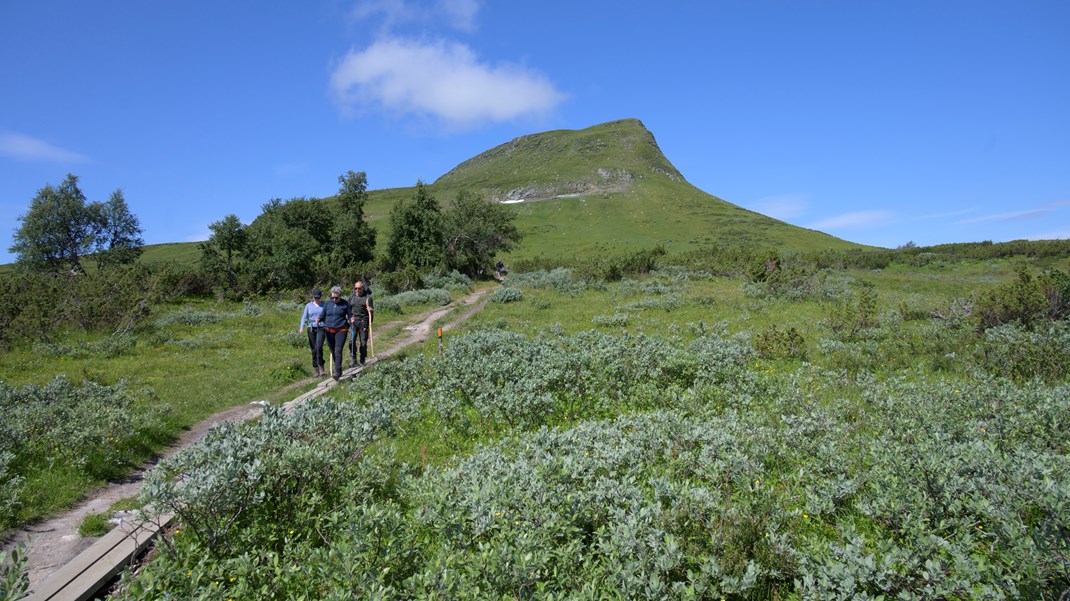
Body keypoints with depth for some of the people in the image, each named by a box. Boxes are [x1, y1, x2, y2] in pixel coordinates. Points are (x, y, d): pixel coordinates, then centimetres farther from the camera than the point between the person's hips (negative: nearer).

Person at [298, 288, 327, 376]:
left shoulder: (324, 305, 7)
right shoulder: (308, 305, 10)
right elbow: (304, 317, 5)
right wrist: (302, 327, -9)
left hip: (321, 328, -2)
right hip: (311, 328, 2)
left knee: (319, 347, -18)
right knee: (314, 349, 3)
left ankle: (321, 368, -14)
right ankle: (316, 370, 11)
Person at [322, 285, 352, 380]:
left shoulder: (345, 304, -2)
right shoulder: (327, 304, 7)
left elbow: (350, 315, 5)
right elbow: (323, 316, 14)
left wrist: (351, 320, -15)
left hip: (341, 330, -4)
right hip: (329, 331, 4)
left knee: (338, 351, -14)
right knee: (333, 351, 12)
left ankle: (337, 372, -16)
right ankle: (338, 369, 27)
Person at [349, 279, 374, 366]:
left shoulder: (367, 297, 2)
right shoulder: (351, 297, 12)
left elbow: (370, 311, 3)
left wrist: (370, 310, -19)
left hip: (364, 321, -2)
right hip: (353, 321, 2)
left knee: (363, 342, 1)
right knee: (352, 340, -7)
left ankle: (362, 361, 10)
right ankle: (353, 359, -1)